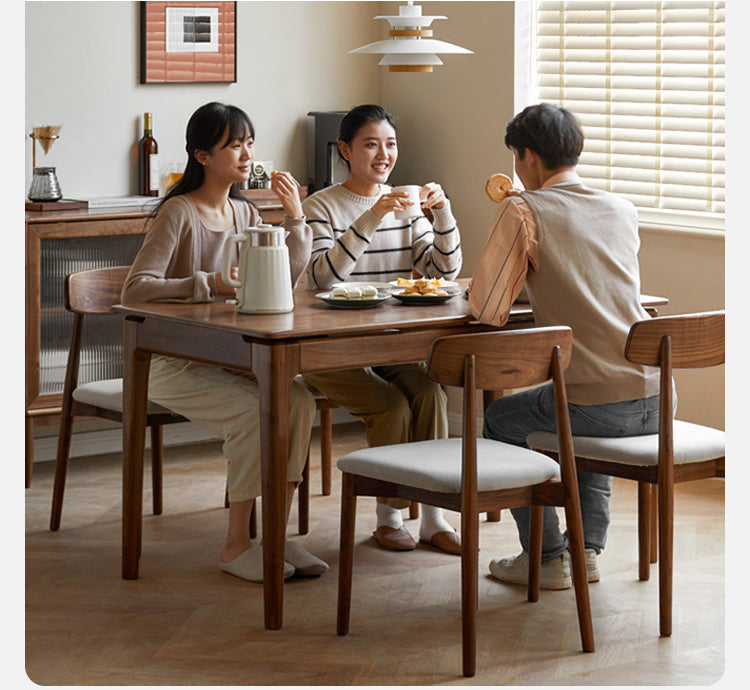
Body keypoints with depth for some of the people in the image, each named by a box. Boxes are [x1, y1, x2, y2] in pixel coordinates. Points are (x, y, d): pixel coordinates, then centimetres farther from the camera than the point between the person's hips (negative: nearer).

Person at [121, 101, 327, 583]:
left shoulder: (246, 214, 10)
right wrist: (212, 283, -27)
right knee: (256, 409, -28)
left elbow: (286, 284, 8)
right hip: (174, 365, -6)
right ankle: (236, 545, -16)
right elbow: (135, 289, -21)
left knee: (299, 399, -20)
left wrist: (296, 219, -3)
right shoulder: (179, 213, -12)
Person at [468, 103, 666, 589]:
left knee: (498, 421, 24)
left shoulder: (521, 211, -6)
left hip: (593, 402, -6)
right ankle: (588, 548, 28)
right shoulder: (624, 210, 12)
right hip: (656, 401, 6)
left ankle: (547, 558, 21)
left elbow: (488, 309, -9)